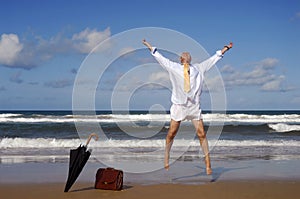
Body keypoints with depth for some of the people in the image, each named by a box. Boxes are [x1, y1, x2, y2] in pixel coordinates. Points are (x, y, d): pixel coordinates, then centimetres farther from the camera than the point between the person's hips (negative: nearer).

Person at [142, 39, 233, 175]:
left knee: (201, 134, -3)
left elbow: (213, 59, 21)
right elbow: (160, 58, 14)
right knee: (172, 133, 1)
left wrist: (225, 49, 24)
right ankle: (166, 159, 21)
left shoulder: (198, 68, 14)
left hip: (194, 106, 1)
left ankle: (207, 163, 5)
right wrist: (150, 47, 18)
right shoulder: (174, 67, 9)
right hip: (178, 105, -1)